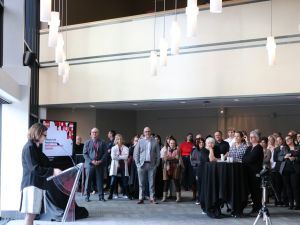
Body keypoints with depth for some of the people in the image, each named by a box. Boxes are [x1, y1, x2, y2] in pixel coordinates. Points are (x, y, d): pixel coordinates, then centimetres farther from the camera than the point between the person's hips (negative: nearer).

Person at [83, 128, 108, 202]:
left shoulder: (102, 143, 9)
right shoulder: (87, 142, 8)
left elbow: (105, 153, 4)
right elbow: (85, 154, 2)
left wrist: (100, 161, -10)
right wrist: (91, 161, -10)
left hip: (100, 164, 1)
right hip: (89, 164, 0)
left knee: (100, 181, 2)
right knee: (88, 180, 0)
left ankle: (101, 196, 8)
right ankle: (87, 196, 9)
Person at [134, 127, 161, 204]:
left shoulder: (155, 142, 5)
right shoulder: (140, 141, 7)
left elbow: (158, 154, 6)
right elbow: (136, 153, 7)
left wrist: (157, 164, 0)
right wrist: (137, 163, -1)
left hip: (152, 165, 0)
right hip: (142, 165, 0)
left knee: (152, 182, 1)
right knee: (141, 183, 2)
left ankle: (152, 198, 6)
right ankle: (141, 198, 8)